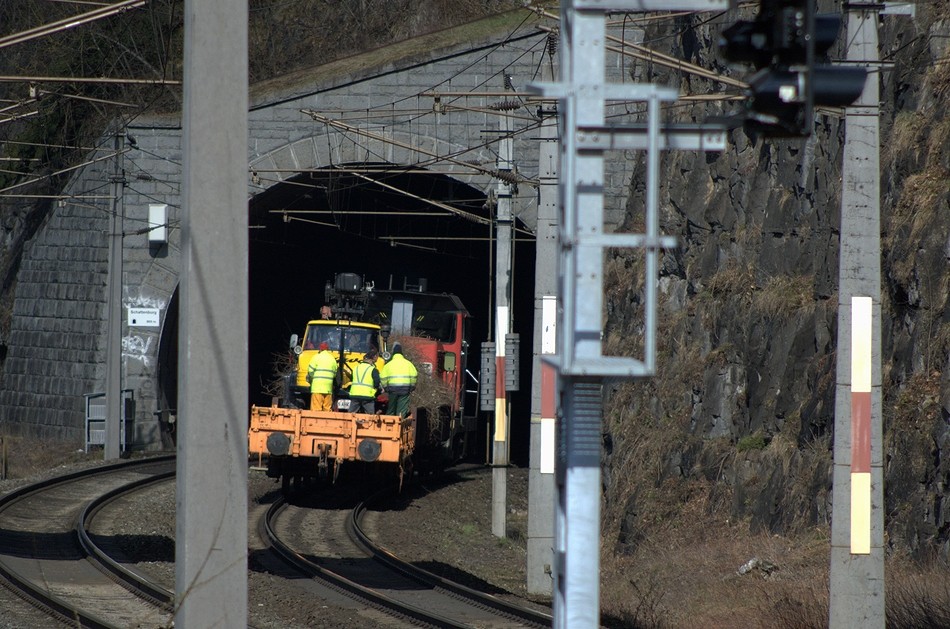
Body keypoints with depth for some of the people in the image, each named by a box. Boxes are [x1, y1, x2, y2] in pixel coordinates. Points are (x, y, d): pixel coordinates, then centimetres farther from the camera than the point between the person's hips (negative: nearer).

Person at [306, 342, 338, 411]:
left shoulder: (316, 357, -1)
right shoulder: (332, 359, 13)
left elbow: (310, 371, -4)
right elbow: (334, 374, 13)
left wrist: (309, 379, 13)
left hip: (317, 387, -4)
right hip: (328, 389, 4)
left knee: (316, 408, -6)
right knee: (327, 408, 7)